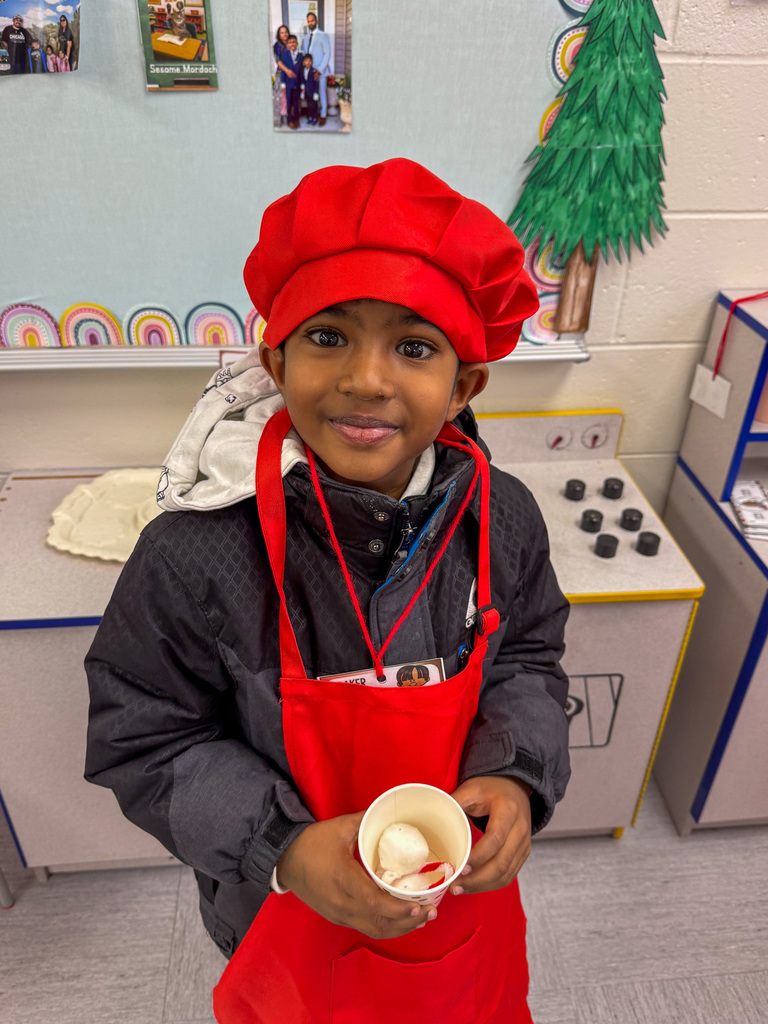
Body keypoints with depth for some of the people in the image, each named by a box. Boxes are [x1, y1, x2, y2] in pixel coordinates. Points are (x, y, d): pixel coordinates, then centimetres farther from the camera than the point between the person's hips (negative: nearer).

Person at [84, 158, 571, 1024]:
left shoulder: (502, 518, -19)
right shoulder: (194, 558, -30)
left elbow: (526, 658, -3)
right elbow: (143, 741, -17)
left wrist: (514, 778, -20)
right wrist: (284, 849, -28)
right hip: (288, 908, -2)